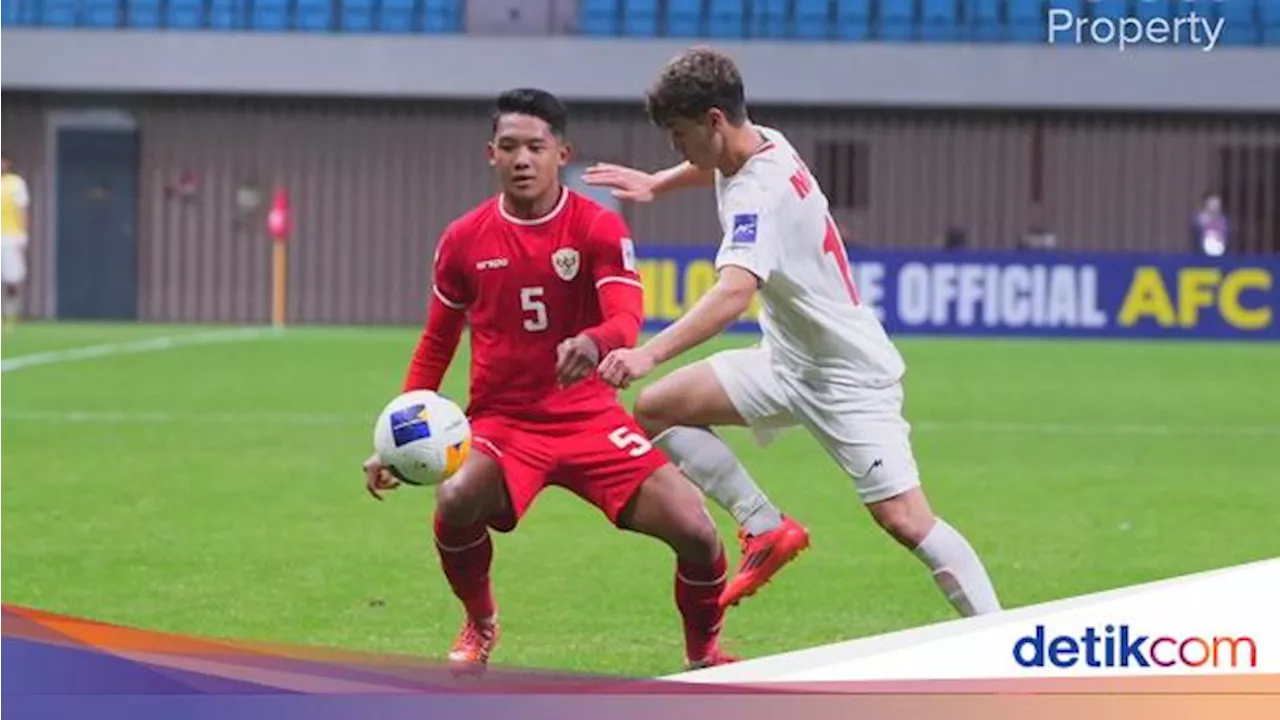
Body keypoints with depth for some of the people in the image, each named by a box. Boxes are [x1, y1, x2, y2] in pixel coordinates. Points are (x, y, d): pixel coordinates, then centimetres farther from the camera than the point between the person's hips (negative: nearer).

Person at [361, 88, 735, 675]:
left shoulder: (599, 229, -7)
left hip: (589, 418, -1)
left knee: (694, 531, -16)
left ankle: (704, 652, 16)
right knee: (456, 501, -32)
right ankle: (479, 626, 0)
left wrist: (593, 344, -47)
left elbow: (626, 323, -22)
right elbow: (435, 345, 12)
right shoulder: (464, 240, 0)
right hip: (500, 422, 1)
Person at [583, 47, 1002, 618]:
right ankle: (767, 529, 7)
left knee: (906, 522, -17)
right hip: (789, 363, 10)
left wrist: (649, 354, -55)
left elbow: (733, 294, -45)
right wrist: (654, 184, 20)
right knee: (655, 409, 2)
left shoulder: (759, 194, -27)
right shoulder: (764, 144, -1)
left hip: (848, 377, -10)